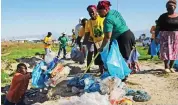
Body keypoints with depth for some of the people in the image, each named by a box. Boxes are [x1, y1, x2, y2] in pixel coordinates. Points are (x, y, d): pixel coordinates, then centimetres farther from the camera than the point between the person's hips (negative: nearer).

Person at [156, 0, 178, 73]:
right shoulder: (163, 16, -4)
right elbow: (158, 27, -5)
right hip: (165, 35, -3)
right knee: (166, 51, -4)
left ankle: (171, 67, 17)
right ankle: (166, 67, 4)